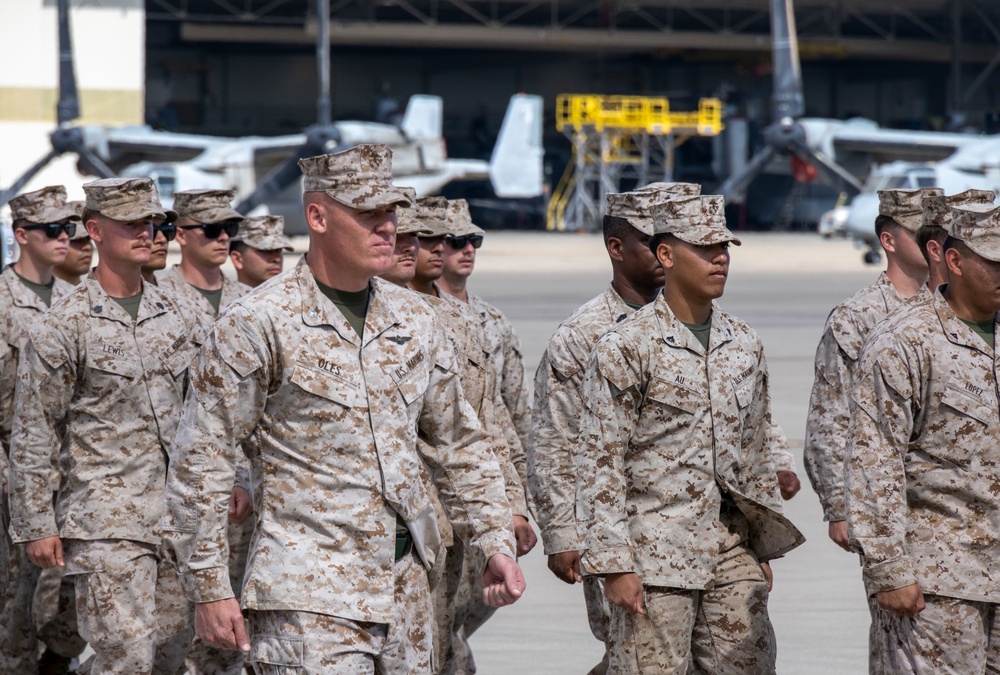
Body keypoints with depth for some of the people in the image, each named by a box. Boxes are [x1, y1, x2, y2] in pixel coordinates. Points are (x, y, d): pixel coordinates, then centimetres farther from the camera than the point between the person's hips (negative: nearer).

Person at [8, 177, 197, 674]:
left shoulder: (173, 316, 11)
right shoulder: (62, 327, -7)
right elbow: (31, 436, -5)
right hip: (106, 520, -6)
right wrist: (35, 526, -7)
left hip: (175, 516, 6)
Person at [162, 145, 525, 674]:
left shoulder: (415, 321, 11)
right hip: (308, 597, -6)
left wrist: (494, 544, 11)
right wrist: (210, 589, -9)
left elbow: (459, 446, 21)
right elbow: (200, 464, -7)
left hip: (405, 590, 6)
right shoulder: (257, 324, -8)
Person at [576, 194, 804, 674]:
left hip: (732, 558, 6)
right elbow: (599, 465, -9)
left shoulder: (745, 344, 11)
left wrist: (763, 547, 16)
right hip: (656, 560, -6)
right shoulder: (625, 347, -7)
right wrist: (614, 565, -13)